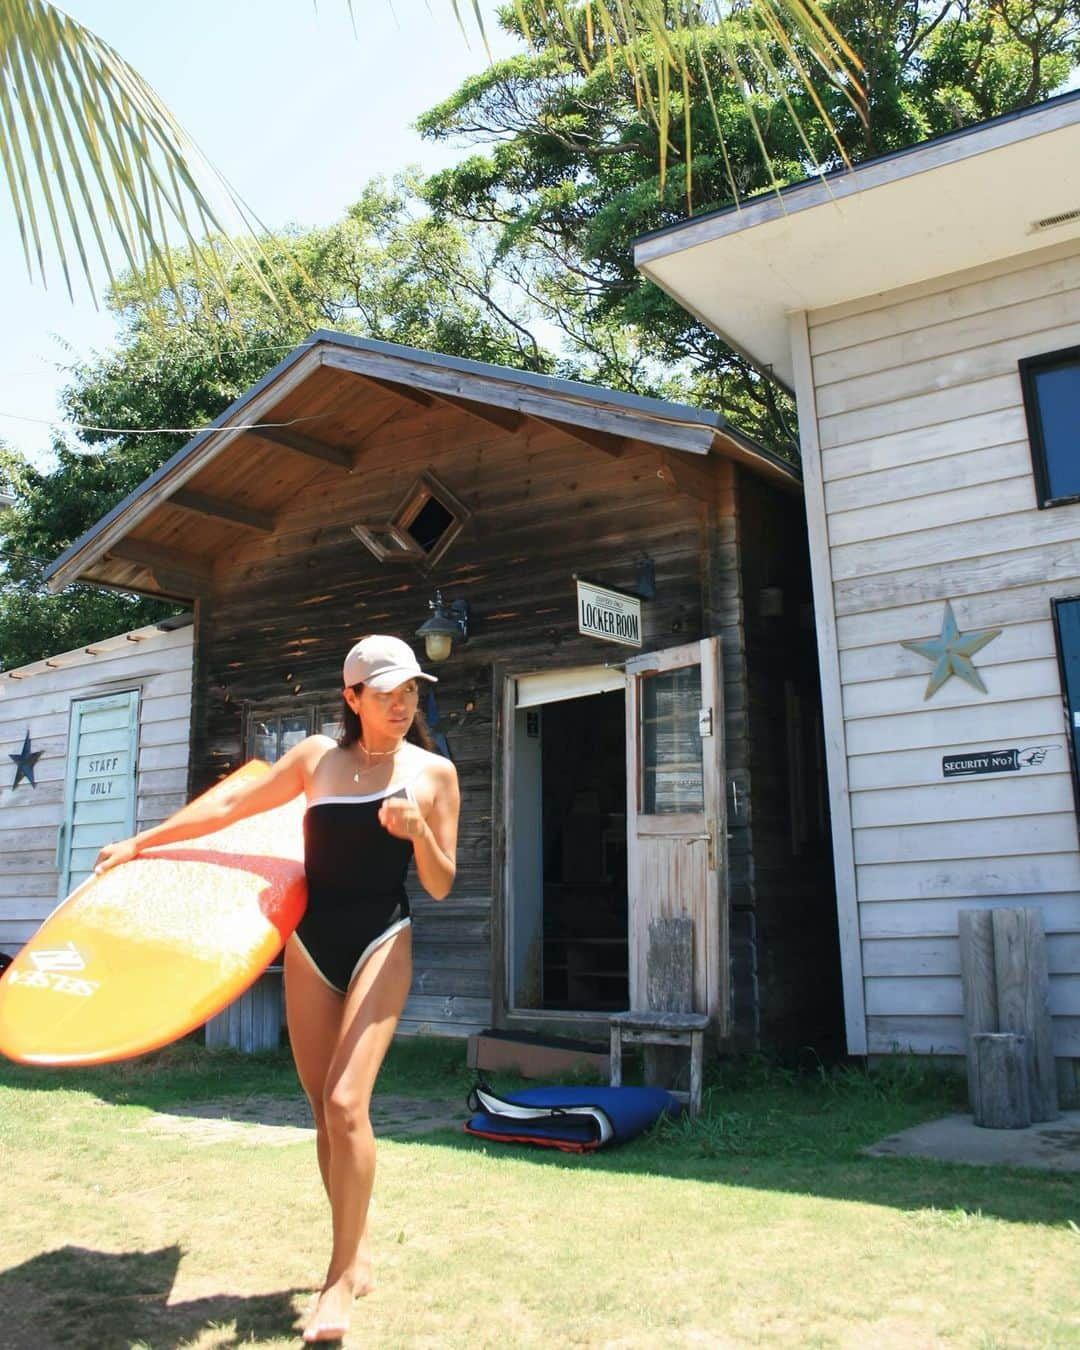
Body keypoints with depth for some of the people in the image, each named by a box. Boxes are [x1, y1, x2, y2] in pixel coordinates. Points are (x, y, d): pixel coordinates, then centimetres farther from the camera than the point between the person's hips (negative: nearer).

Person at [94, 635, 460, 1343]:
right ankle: (358, 1250, 24)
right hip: (311, 942, 3)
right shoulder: (318, 757, 2)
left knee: (346, 1103, -14)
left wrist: (417, 832, -20)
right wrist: (140, 841, 14)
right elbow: (230, 808, 11)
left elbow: (440, 886, 0)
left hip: (380, 944, -3)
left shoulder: (434, 773, -2)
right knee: (326, 1111, 7)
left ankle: (341, 1279, 0)